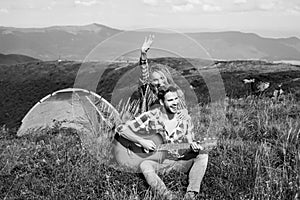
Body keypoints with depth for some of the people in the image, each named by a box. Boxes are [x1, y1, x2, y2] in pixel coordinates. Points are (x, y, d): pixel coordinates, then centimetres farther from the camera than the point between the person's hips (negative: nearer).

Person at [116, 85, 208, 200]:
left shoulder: (185, 119, 1)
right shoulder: (150, 117, -10)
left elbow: (189, 142, 8)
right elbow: (121, 129, -11)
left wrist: (193, 146, -16)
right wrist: (141, 141, -21)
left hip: (181, 162, 3)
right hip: (158, 161, -3)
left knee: (203, 156, -20)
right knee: (145, 165, -34)